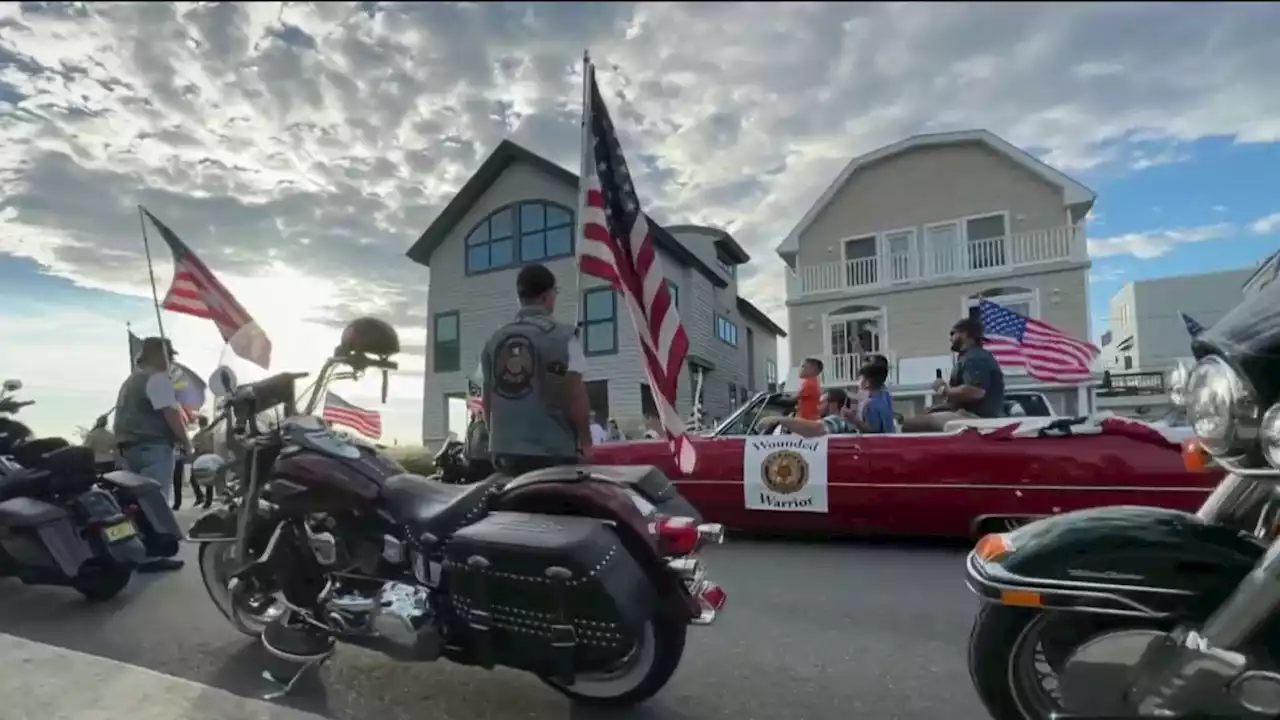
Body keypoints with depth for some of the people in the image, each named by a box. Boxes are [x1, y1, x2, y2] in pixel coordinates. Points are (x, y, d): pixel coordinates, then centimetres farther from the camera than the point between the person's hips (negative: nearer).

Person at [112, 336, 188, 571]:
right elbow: (171, 413, -16)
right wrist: (185, 442, -7)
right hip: (153, 447, -10)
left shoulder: (130, 380, 21)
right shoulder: (157, 378, -10)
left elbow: (136, 415, 22)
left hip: (128, 447, 10)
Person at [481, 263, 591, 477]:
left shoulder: (494, 340, 8)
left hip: (505, 450, 6)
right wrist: (585, 440, -2)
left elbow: (487, 398, 13)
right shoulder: (562, 335, -8)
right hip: (553, 451, -6)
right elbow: (575, 394, -12)